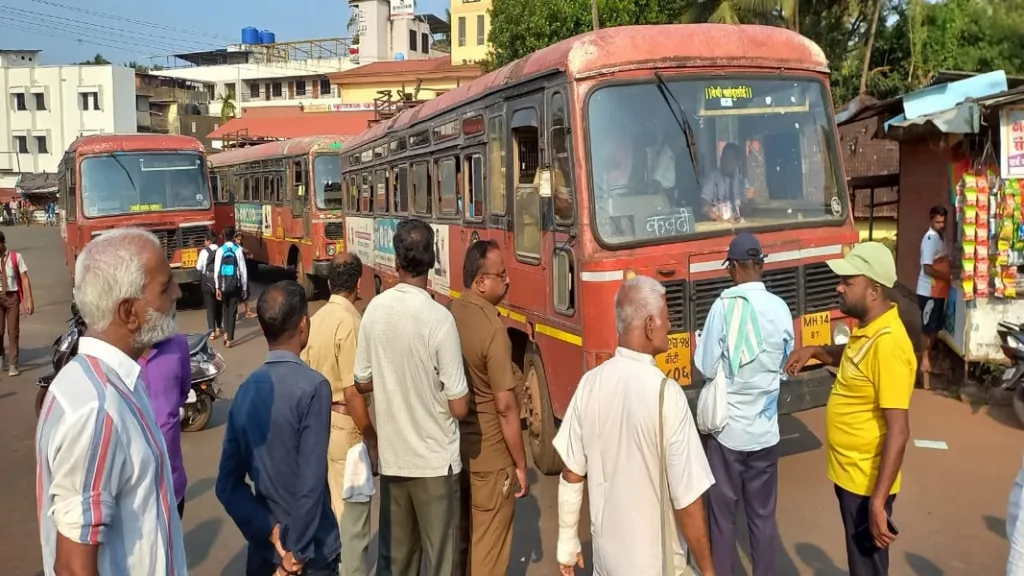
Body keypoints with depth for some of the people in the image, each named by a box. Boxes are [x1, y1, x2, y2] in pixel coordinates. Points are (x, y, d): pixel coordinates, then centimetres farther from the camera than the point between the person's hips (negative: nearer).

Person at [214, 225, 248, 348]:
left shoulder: (220, 250, -5)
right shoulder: (238, 250, -7)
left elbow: (216, 270, -6)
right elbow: (243, 269, -5)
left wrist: (217, 287, 0)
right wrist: (244, 287, 3)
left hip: (223, 284, 1)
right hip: (235, 284, -1)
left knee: (226, 308, 22)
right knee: (233, 310, 6)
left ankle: (226, 334, 15)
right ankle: (230, 339, 6)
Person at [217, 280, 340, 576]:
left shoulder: (246, 390, -1)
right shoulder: (313, 387, -20)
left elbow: (227, 483, 0)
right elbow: (311, 482, -23)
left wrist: (268, 530, -4)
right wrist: (298, 552, -14)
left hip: (263, 550, 5)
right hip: (311, 550, -5)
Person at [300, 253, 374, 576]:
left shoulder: (317, 318, 5)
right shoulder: (350, 322, -20)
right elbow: (352, 392, -23)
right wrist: (372, 437, -14)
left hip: (320, 421, 9)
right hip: (345, 426, -8)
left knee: (330, 504, 20)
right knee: (352, 511, 3)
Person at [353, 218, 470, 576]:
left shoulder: (375, 309, -5)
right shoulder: (438, 318, -19)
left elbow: (363, 383, 7)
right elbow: (459, 407, -16)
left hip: (391, 456, 5)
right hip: (435, 460, -5)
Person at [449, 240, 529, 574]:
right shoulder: (493, 329, -22)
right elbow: (505, 407, -20)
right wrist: (520, 464, -10)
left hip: (452, 448, 7)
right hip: (489, 456, -7)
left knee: (456, 537, 21)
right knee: (489, 548, 8)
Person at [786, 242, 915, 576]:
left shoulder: (887, 343, -26)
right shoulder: (866, 328, 2)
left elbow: (898, 432, -27)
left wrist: (878, 502, -28)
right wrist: (814, 351, 8)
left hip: (867, 482, -9)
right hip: (849, 473, 9)